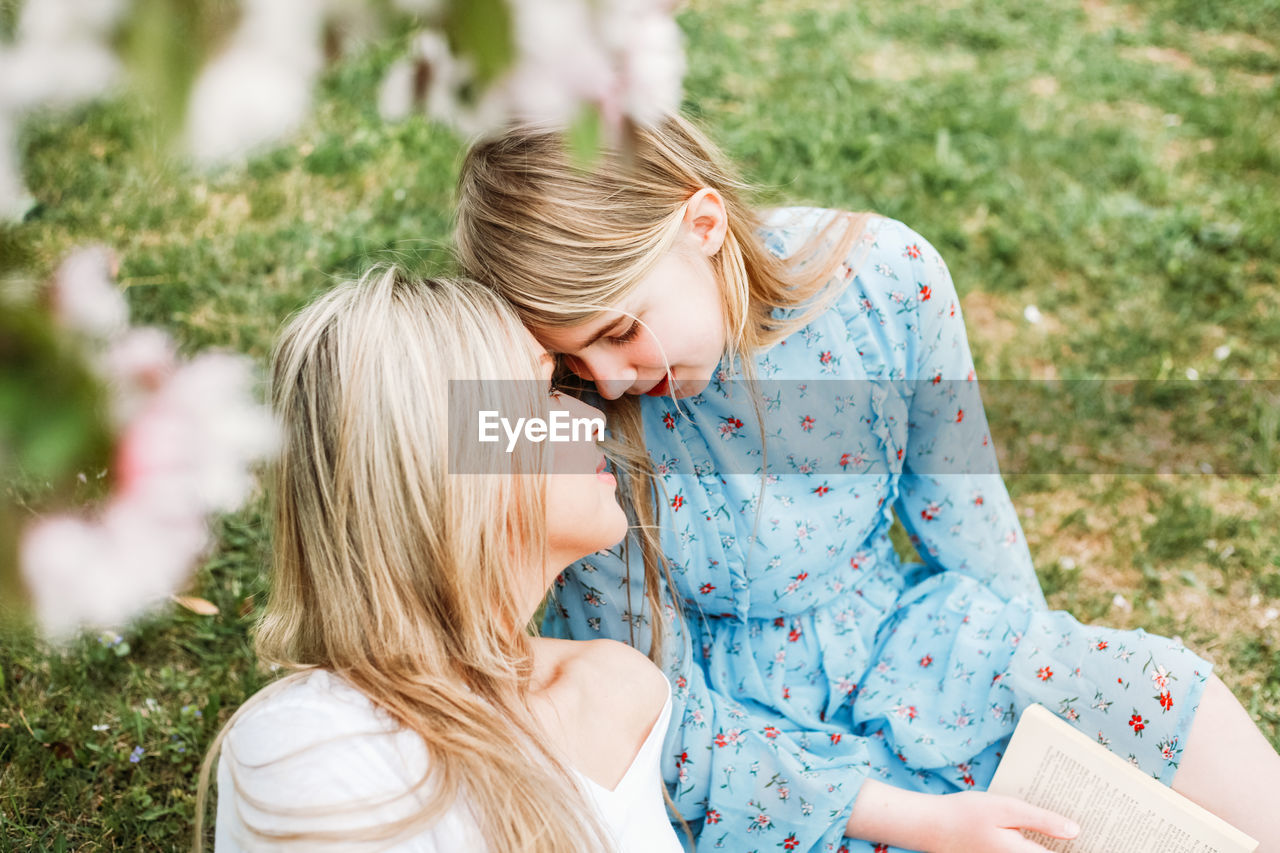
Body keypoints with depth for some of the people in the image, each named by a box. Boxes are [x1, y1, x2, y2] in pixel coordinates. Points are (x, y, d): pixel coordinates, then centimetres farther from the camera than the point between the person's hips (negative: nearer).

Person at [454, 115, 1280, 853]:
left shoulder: (886, 277, -19)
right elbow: (666, 720, -15)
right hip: (756, 735, -3)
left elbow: (967, 518, -1)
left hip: (917, 639, 4)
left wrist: (1044, 677, 7)